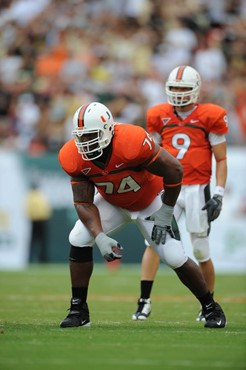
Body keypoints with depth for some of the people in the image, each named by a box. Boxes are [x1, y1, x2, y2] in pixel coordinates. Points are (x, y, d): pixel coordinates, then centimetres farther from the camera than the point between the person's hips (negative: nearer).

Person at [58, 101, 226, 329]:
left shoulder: (132, 142, -39)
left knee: (174, 257, -11)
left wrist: (165, 214, -18)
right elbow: (83, 203, -16)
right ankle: (78, 310, -3)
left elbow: (174, 170, -28)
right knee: (78, 240, -16)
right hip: (112, 203, 4)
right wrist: (100, 238, -30)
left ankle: (211, 308, 13)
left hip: (150, 201, -4)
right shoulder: (74, 158, -24)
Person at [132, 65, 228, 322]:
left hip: (197, 190, -2)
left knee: (201, 252, 4)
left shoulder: (210, 117, -2)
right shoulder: (160, 117, 6)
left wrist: (219, 194, -8)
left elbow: (221, 160, 1)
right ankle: (144, 301, -16)